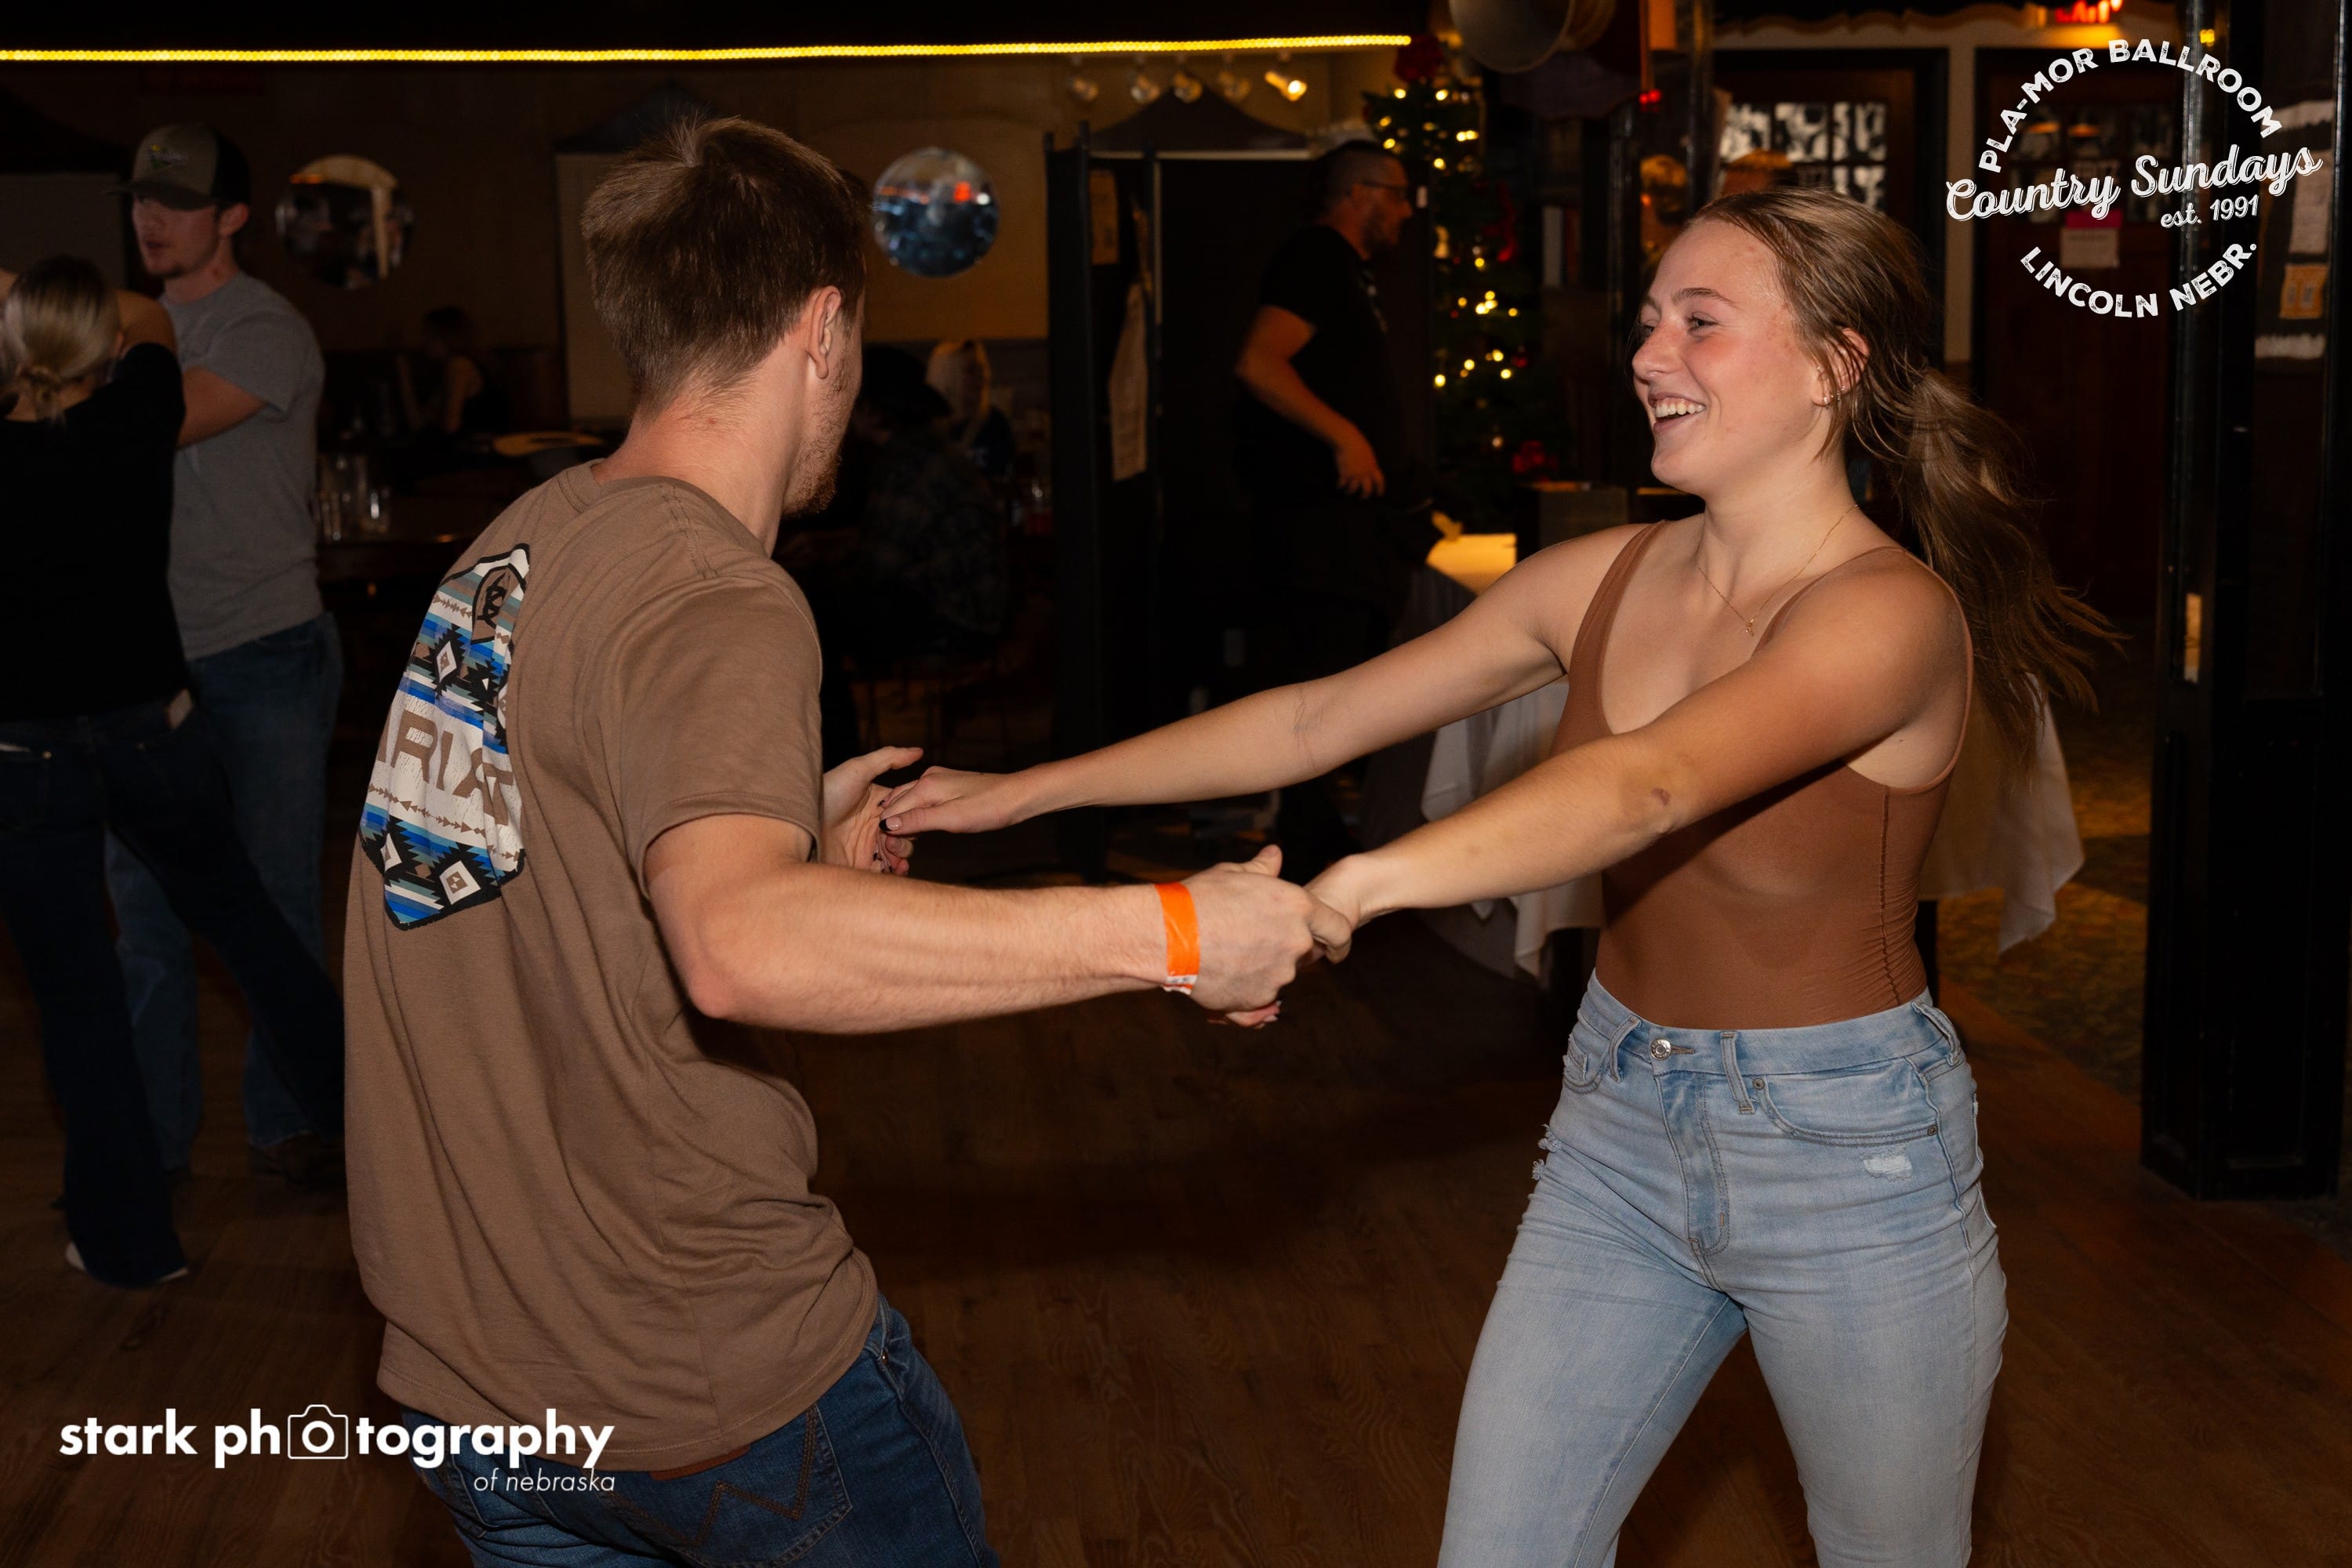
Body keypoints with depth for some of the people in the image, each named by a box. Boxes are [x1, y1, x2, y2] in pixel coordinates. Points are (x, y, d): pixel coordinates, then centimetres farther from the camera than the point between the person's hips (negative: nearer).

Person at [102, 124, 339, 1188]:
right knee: (145, 901, 7)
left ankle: (283, 1119, 16)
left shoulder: (265, 332, -9)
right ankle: (150, 1133, 18)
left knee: (277, 901, 3)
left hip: (264, 658, -6)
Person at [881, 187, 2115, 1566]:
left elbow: (1646, 785, -38)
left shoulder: (1892, 612, -20)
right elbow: (1318, 720, 1)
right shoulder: (1601, 581, -1)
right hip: (1620, 1127, 5)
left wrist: (1355, 885, -52)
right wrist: (1025, 790, 0)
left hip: (1852, 1156, -5)